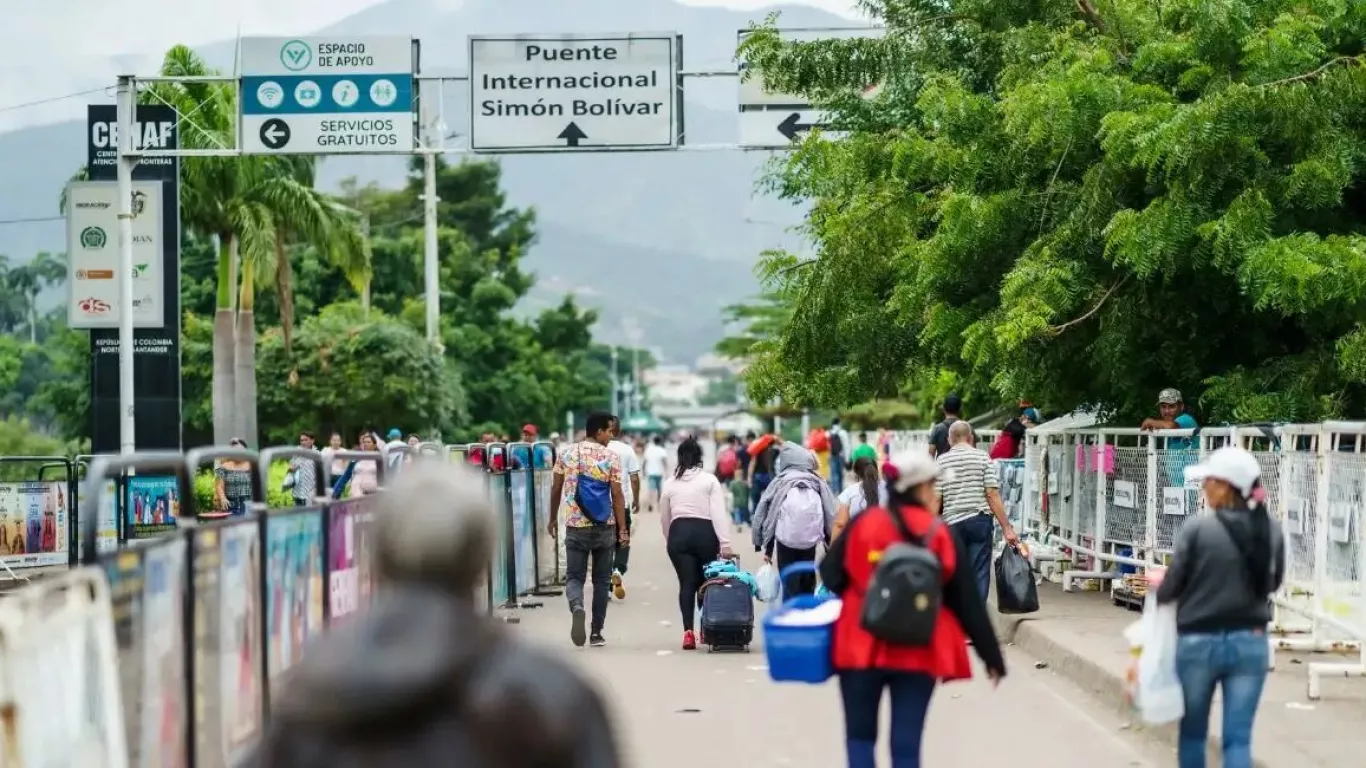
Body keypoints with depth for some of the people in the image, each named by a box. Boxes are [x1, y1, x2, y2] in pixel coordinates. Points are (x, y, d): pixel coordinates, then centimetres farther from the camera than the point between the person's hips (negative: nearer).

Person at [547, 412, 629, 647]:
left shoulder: (568, 454, 3)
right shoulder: (611, 457, -5)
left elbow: (556, 489, 6)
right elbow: (617, 496, -8)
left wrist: (553, 519, 18)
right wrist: (623, 529, -5)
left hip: (576, 527, 1)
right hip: (605, 528, -1)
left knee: (574, 576, 5)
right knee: (601, 581, 10)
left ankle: (576, 607, -27)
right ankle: (596, 633, 12)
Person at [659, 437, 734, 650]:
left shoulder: (670, 483, 9)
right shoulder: (710, 480, 1)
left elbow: (664, 518, 16)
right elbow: (718, 513, -8)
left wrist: (670, 541, 30)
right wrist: (724, 542, -11)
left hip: (678, 533, 2)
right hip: (704, 532, -2)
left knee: (686, 583, -1)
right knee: (706, 582, 12)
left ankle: (688, 631, -13)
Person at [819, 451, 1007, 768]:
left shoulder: (863, 524, -4)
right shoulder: (941, 536, -3)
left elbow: (830, 575, -1)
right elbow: (968, 602, 0)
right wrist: (992, 656, 7)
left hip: (861, 647, 0)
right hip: (919, 653, 0)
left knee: (860, 736, 14)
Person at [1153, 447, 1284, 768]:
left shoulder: (1197, 528, -15)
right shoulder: (1271, 530, -2)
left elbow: (1170, 589, -8)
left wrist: (1157, 582, 14)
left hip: (1199, 642, -2)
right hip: (1250, 643, 3)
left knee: (1193, 731, 17)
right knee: (1238, 739, 3)